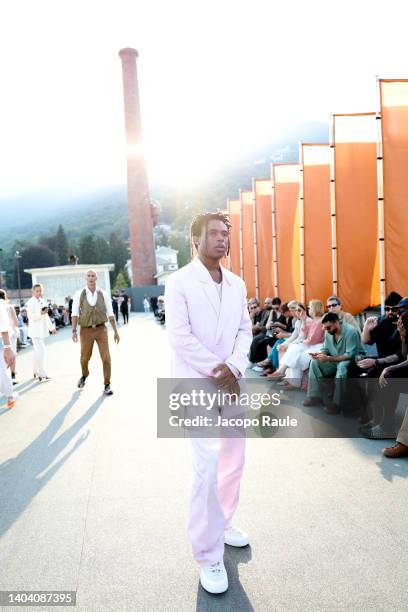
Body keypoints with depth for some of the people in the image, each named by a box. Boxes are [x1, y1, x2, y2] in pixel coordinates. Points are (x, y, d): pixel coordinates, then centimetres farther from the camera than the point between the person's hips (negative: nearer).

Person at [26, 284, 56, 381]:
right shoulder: (30, 302, -9)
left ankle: (36, 372, 22)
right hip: (35, 330, -8)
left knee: (37, 351, 14)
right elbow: (31, 316, -18)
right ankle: (42, 374, -13)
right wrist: (41, 313, -32)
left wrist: (51, 327, 19)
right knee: (41, 351, -14)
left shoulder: (43, 301, 13)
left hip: (42, 329, 8)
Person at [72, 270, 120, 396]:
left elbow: (110, 314, 1)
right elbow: (75, 313, -5)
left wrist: (115, 331, 0)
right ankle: (84, 375, 46)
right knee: (85, 358, 13)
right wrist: (74, 331, -13)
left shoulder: (103, 294, -1)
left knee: (106, 357, -7)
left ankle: (107, 386, 6)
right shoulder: (79, 294, -3)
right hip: (86, 331, 0)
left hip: (101, 329, 0)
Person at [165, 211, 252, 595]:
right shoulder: (179, 282, -8)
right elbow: (179, 336, -14)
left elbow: (244, 330, 7)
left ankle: (222, 523, 37)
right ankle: (208, 554, 8)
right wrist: (216, 373, -14)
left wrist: (234, 366, -11)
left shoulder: (237, 284, 10)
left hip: (230, 382, 6)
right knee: (207, 468, -9)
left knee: (234, 460, 14)